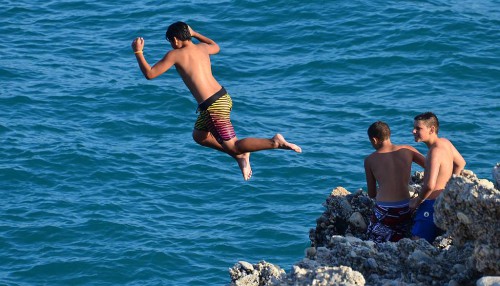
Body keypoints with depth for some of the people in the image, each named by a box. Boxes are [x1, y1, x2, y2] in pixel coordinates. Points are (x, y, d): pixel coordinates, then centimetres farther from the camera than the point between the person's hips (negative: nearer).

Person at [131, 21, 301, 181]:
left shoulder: (175, 54, -9)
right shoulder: (202, 48, 11)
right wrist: (194, 34, 43)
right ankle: (240, 155, 23)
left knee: (232, 147, 2)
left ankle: (274, 143, -12)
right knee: (198, 135, 26)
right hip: (224, 97, 8)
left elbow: (149, 74, -9)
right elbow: (216, 47, 37)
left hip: (213, 107, -8)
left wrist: (138, 52, 3)